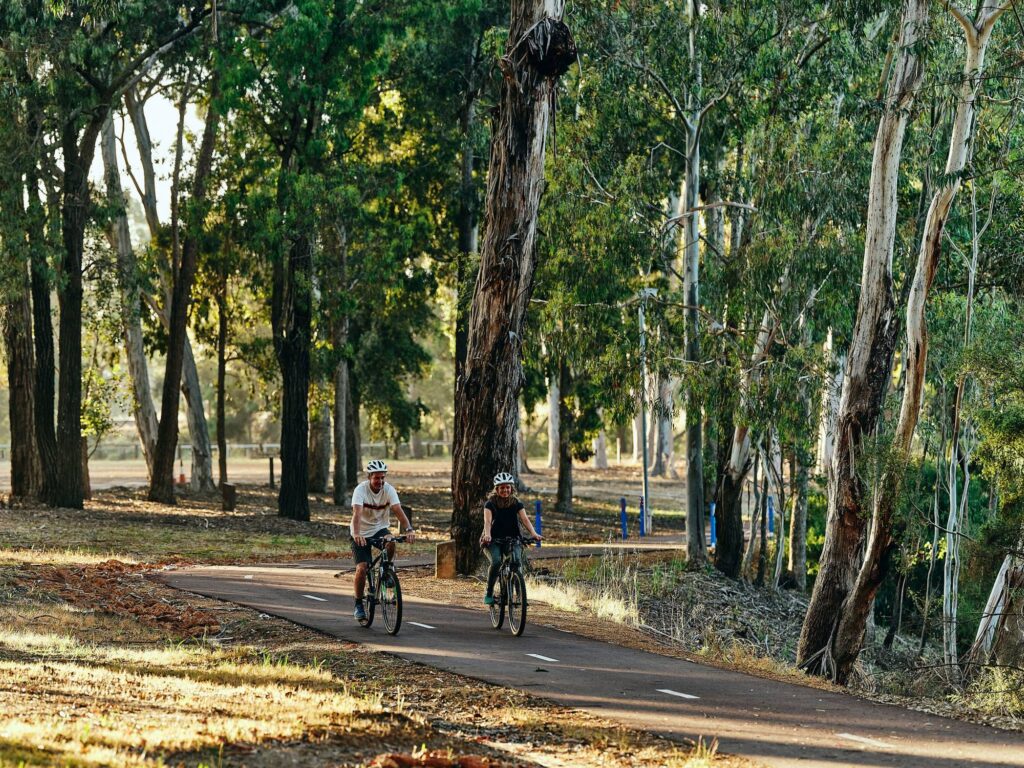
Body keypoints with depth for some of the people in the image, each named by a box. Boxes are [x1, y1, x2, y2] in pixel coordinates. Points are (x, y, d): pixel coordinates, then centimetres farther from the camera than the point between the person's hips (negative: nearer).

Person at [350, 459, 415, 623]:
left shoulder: (389, 490, -14)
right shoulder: (361, 490, -21)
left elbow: (398, 510, -26)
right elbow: (357, 513, -35)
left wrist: (409, 530, -42)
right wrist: (356, 534, -52)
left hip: (380, 529, 2)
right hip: (361, 533, -2)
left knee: (390, 542, -32)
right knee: (362, 568, -15)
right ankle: (358, 605, 3)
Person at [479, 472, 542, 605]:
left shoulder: (517, 503, 2)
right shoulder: (490, 503, -4)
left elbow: (525, 519, -11)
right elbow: (487, 521, -18)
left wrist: (534, 533, -30)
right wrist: (487, 535, -39)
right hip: (494, 540, -2)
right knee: (496, 562, -29)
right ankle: (489, 594, -14)